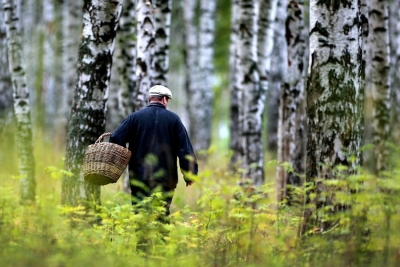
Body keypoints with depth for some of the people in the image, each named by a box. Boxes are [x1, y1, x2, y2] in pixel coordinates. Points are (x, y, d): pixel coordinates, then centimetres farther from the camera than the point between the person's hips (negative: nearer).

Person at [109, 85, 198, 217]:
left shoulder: (135, 117, 3)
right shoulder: (173, 119, 3)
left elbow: (116, 140, -3)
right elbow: (185, 148, 1)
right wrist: (190, 174, 7)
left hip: (139, 177, 0)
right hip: (166, 180, 0)